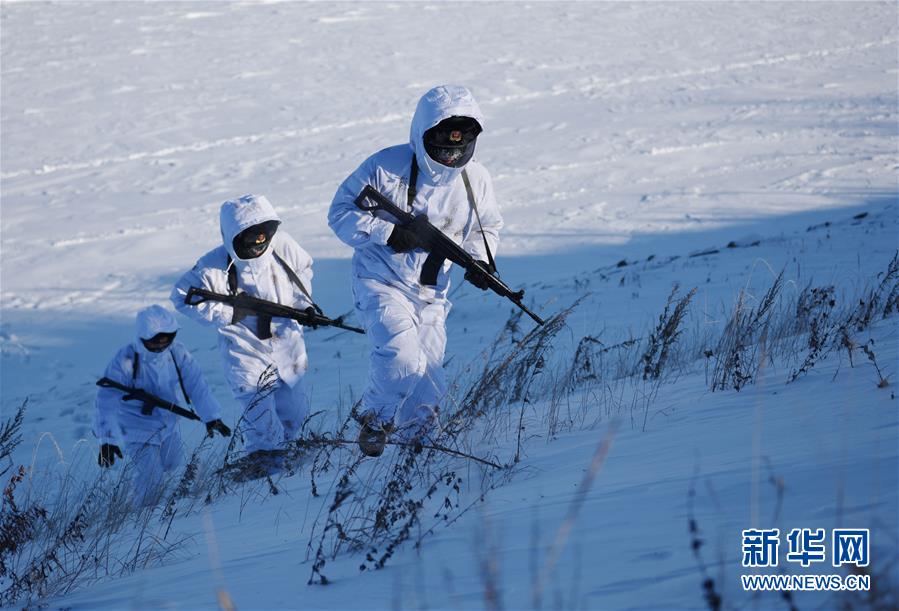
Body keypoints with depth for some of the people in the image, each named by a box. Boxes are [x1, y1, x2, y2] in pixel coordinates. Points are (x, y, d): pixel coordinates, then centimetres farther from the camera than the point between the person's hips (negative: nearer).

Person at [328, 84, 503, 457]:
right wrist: (391, 233, -25)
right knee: (402, 359, -26)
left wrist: (480, 259, -6)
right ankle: (375, 419, 1)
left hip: (431, 293, 5)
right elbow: (341, 213, -12)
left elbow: (487, 227, 16)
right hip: (382, 283, -5)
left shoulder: (476, 180, -2)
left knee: (427, 380, 7)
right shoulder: (386, 168, -16)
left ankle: (415, 440, 34)